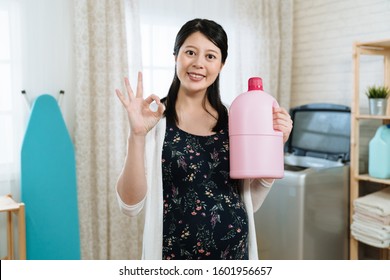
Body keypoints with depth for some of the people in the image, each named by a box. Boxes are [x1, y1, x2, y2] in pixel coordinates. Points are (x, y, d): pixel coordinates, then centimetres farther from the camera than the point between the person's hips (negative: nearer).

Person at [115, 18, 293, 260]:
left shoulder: (232, 120, -1)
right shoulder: (154, 119, -11)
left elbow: (251, 202, 2)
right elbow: (131, 205, -16)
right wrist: (137, 136, -26)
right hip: (176, 254, -3)